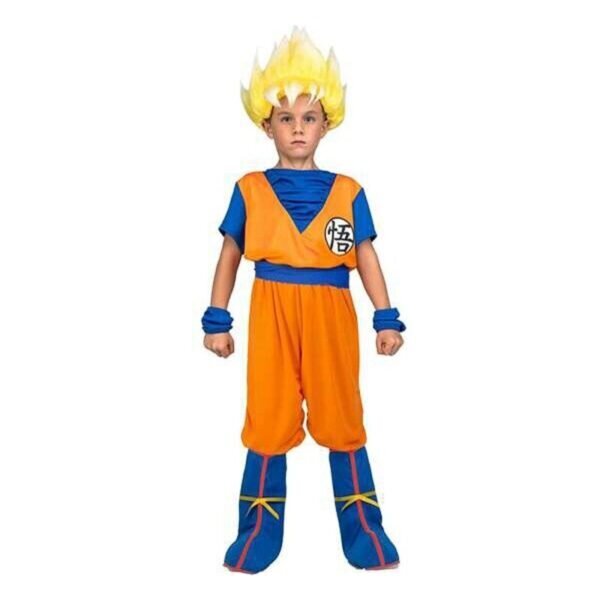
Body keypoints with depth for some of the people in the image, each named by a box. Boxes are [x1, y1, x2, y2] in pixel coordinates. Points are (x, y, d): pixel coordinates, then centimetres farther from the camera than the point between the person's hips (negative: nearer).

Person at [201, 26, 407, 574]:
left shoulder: (348, 192, 6)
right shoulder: (249, 189, 5)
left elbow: (366, 257, 6)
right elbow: (230, 255, 8)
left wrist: (387, 319, 0)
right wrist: (217, 320, 5)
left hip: (331, 314, 0)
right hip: (271, 313, 0)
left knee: (341, 417, 6)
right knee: (269, 420, 6)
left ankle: (363, 530, 19)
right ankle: (259, 532, 20)